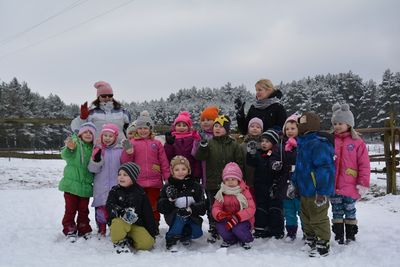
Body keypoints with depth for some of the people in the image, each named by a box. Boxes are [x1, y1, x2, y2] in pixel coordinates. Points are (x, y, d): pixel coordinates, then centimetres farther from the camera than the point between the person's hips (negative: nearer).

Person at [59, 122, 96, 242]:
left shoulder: (93, 148, 9)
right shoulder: (74, 142, -5)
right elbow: (65, 155, -25)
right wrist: (69, 149, -43)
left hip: (86, 185, 4)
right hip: (71, 183, -4)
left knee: (83, 209, 12)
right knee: (71, 208, 3)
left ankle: (84, 231, 23)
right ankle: (69, 230, 14)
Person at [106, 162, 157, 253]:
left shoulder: (140, 192, 4)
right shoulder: (115, 190, 3)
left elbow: (148, 213, 5)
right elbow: (110, 206, -14)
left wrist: (152, 231, 2)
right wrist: (122, 213, -33)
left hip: (136, 224, 2)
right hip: (120, 220, -2)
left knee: (147, 243, -20)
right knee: (119, 225, -39)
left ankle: (129, 240, 10)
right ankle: (119, 242, -8)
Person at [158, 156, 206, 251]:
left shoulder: (196, 186, 1)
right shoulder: (167, 187, -3)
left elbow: (202, 207, -6)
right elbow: (161, 208, -7)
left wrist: (191, 209, -25)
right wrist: (170, 200, -27)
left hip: (192, 217, 2)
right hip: (174, 217, -2)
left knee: (197, 233, -17)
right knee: (181, 216, -32)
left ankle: (184, 235, 18)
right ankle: (171, 240, -15)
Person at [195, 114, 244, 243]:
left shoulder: (233, 145, 2)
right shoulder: (209, 143, 1)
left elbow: (240, 162, 5)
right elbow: (199, 157, -10)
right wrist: (203, 146, -27)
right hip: (212, 183, 0)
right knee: (212, 208, 8)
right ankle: (213, 231, 19)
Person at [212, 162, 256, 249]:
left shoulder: (244, 192, -9)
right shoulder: (222, 193, 2)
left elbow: (251, 209, -18)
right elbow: (216, 207, -2)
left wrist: (237, 217, -31)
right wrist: (219, 215, -28)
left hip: (243, 220, -3)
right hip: (227, 220, 4)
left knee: (238, 228, -34)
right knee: (219, 226, -25)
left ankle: (247, 240, 3)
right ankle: (230, 240, 6)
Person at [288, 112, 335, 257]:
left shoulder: (318, 144, -23)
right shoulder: (303, 144, 11)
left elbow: (325, 169, -27)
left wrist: (322, 192, -27)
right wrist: (294, 183, 21)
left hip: (317, 192, -10)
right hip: (305, 190, 10)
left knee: (318, 219, 2)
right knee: (306, 218, 21)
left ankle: (323, 245, 15)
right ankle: (310, 241, 37)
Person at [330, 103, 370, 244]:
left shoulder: (357, 142, -4)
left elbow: (364, 165, -5)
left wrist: (363, 184, -7)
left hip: (350, 187, -2)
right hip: (333, 186, 3)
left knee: (350, 212, 9)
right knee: (337, 212, 11)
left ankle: (350, 236, 21)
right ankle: (339, 236, 22)